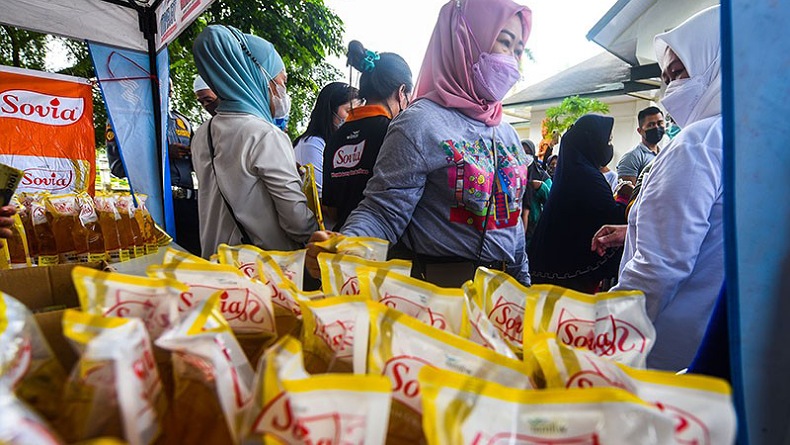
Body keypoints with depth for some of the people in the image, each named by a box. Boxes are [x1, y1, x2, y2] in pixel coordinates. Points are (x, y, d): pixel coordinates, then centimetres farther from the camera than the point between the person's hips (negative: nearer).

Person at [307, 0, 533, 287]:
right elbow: (383, 213, -18)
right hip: (443, 289, -7)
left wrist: (524, 285, 15)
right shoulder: (421, 123, -15)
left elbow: (513, 219, 14)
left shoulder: (507, 132, 8)